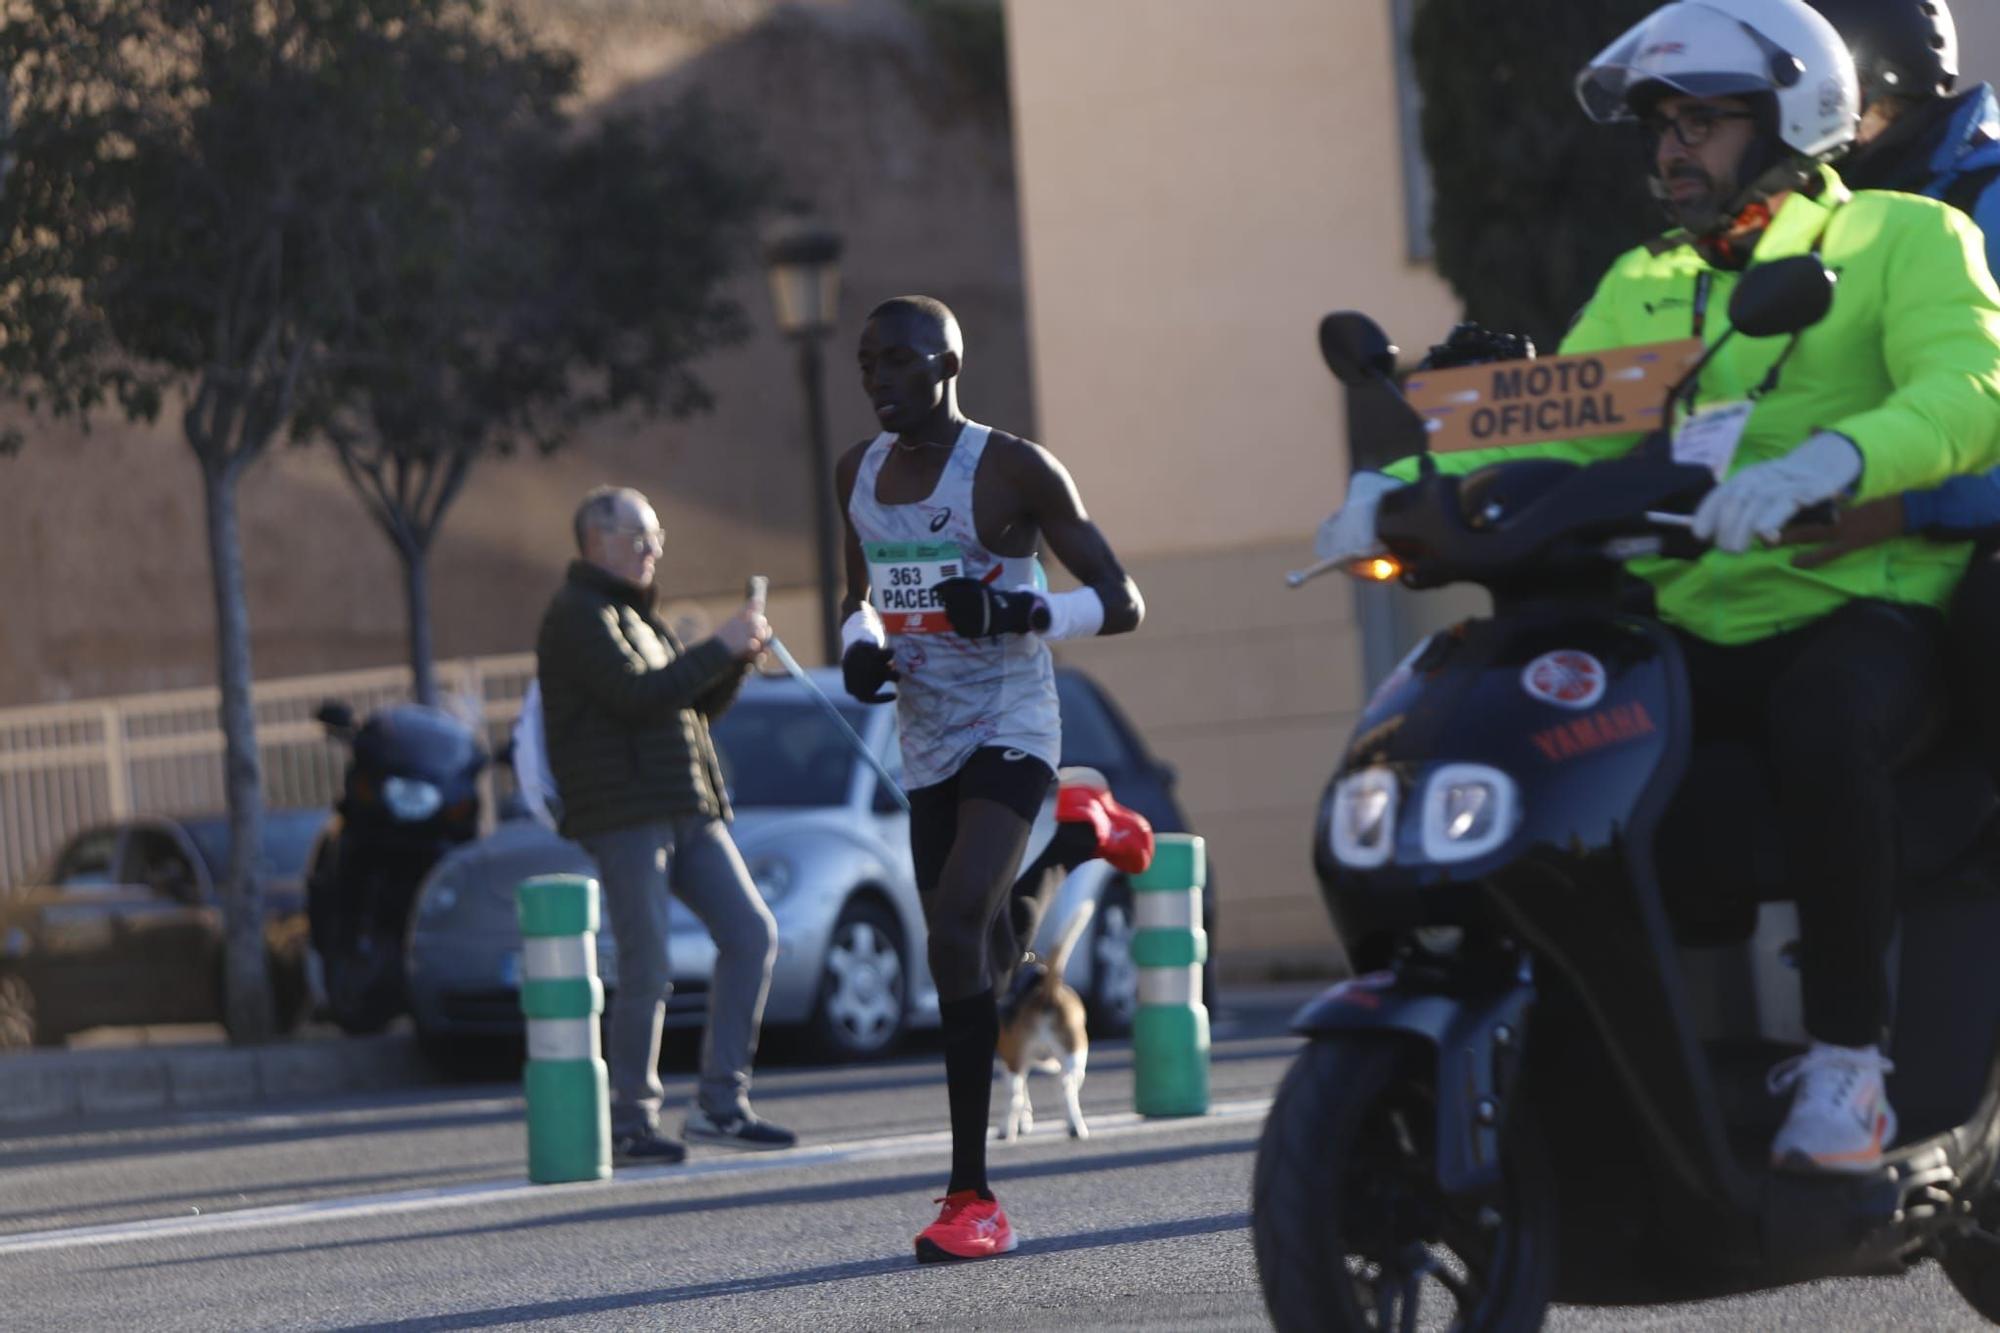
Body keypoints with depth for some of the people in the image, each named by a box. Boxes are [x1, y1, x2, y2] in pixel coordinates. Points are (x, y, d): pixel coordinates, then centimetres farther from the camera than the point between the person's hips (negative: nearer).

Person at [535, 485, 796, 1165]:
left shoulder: (637, 616, 25)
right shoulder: (579, 616, -5)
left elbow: (698, 705, 24)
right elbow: (638, 694, -18)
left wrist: (739, 656, 7)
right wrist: (720, 648, -13)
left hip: (688, 812, 9)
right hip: (624, 815, -9)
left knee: (752, 935, 0)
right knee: (646, 972, -8)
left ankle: (721, 1102, 2)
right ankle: (632, 1120, 1)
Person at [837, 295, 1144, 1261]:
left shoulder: (1014, 471, -9)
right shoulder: (859, 474, 10)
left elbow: (1122, 602, -8)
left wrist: (1020, 613, -25)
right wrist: (859, 646, 3)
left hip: (1008, 733, -7)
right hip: (926, 743, 7)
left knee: (957, 931, -22)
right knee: (979, 960, 9)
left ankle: (971, 1195, -24)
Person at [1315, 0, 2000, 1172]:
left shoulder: (1904, 241, 3)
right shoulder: (1644, 288, 22)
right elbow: (1552, 429, 10)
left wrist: (1826, 464, -37)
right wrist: (1410, 488, -12)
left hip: (1863, 606, -6)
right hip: (1689, 628, 6)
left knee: (1826, 726, -39)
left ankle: (1849, 1060, -28)